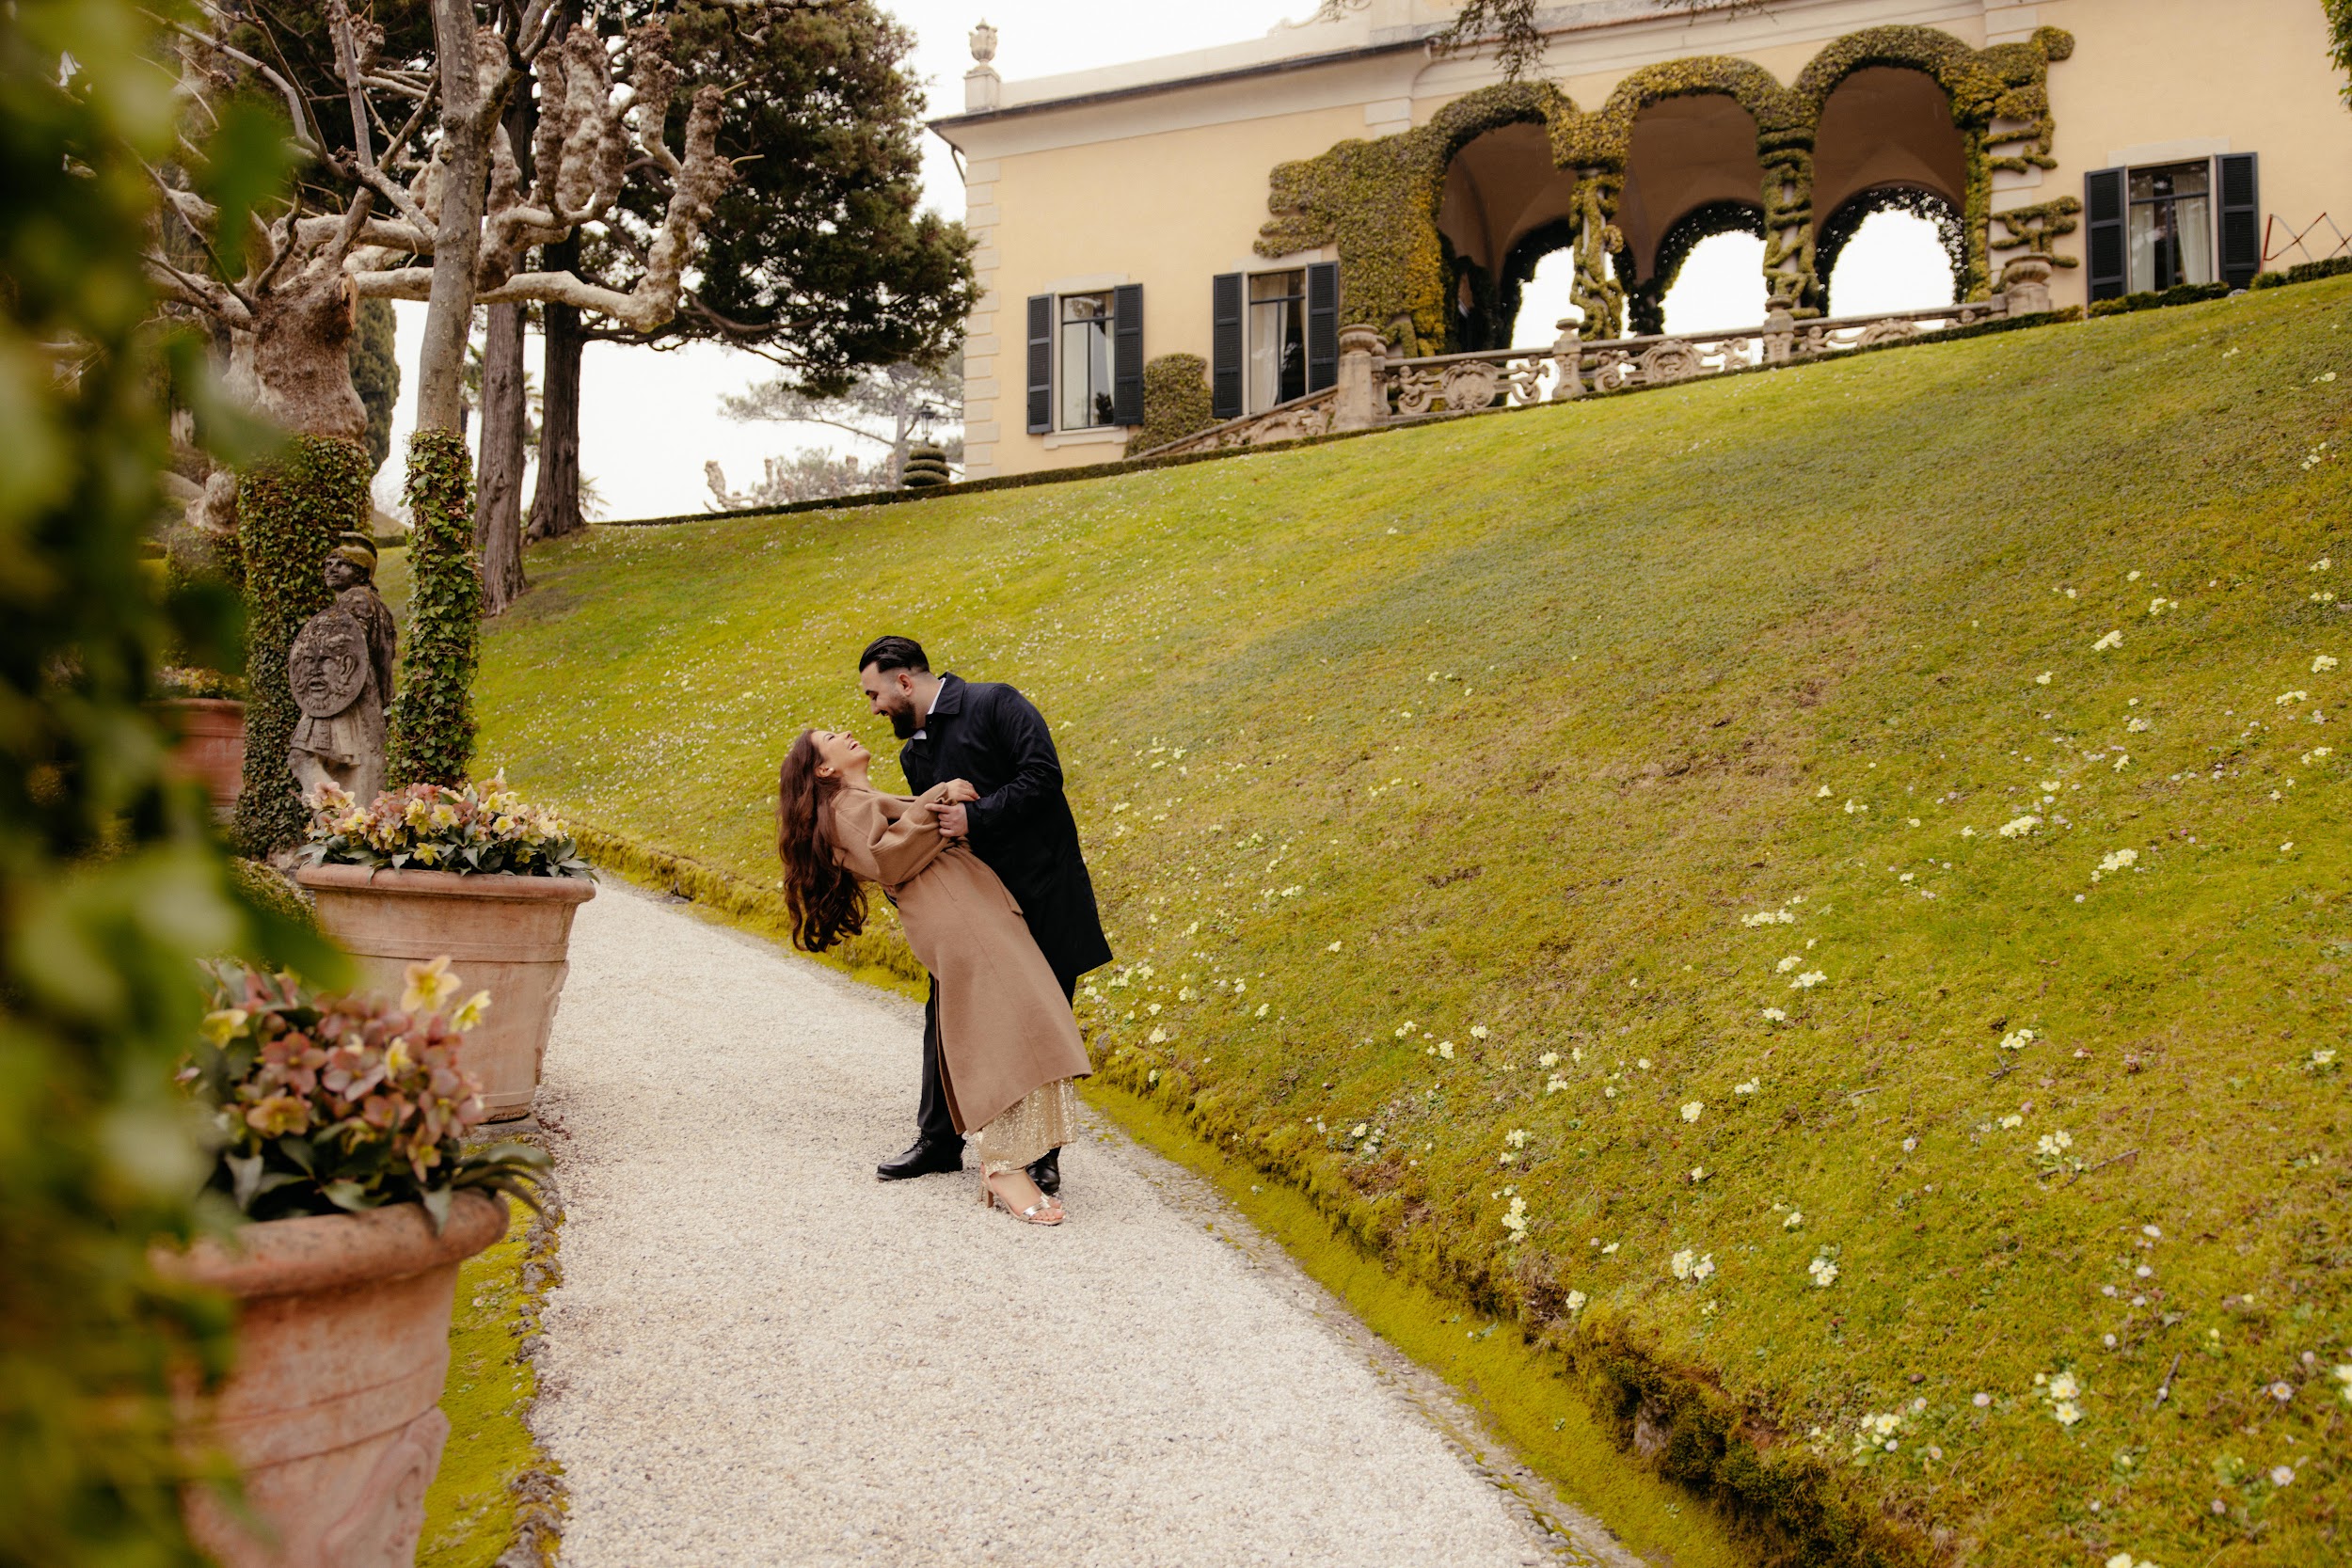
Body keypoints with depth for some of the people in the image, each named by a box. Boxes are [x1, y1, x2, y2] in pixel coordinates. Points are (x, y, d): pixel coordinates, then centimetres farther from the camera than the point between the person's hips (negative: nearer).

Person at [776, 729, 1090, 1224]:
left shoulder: (877, 804, 35)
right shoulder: (847, 807, 6)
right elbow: (887, 862, -12)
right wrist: (936, 803, -10)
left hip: (977, 913, 9)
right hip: (954, 921, -9)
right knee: (1007, 1033, -18)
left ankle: (1001, 1165, -5)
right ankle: (1006, 1170, -20)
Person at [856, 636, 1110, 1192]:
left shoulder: (995, 704, -10)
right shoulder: (914, 755, 13)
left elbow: (1043, 774, -21)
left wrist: (976, 816, -23)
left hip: (1043, 892, -7)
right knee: (946, 1016, 8)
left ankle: (1041, 1154, 14)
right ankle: (938, 1141, 23)